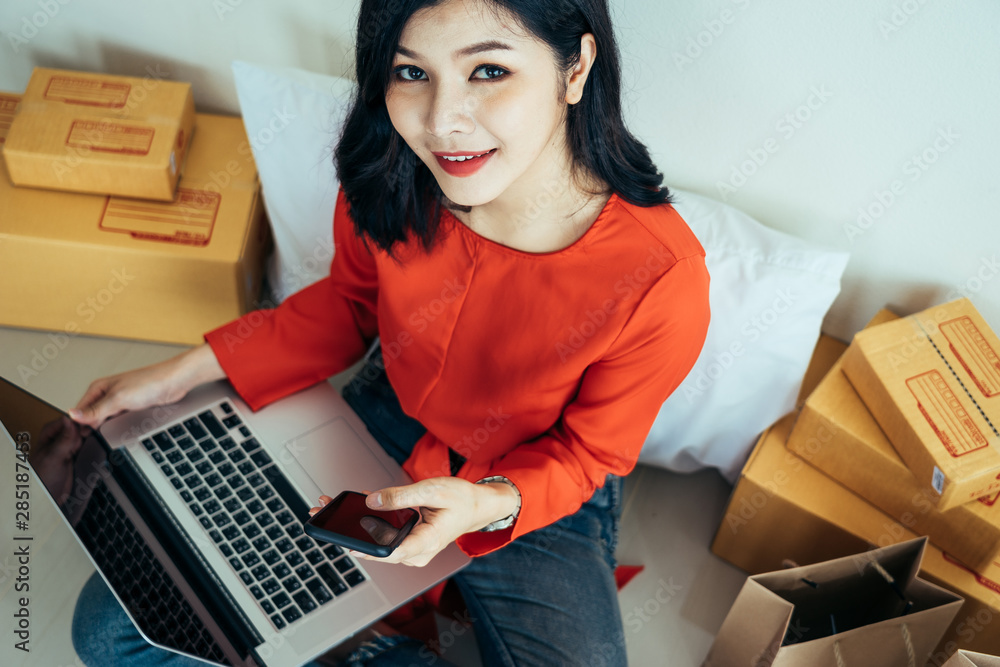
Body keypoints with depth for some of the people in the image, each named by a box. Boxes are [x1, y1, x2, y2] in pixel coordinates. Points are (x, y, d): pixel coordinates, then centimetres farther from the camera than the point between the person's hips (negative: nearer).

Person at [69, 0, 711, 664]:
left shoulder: (660, 279, -31)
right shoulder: (388, 178, -20)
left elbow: (588, 451, -13)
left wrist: (486, 504, -34)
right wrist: (184, 372, -3)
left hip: (540, 493, -1)